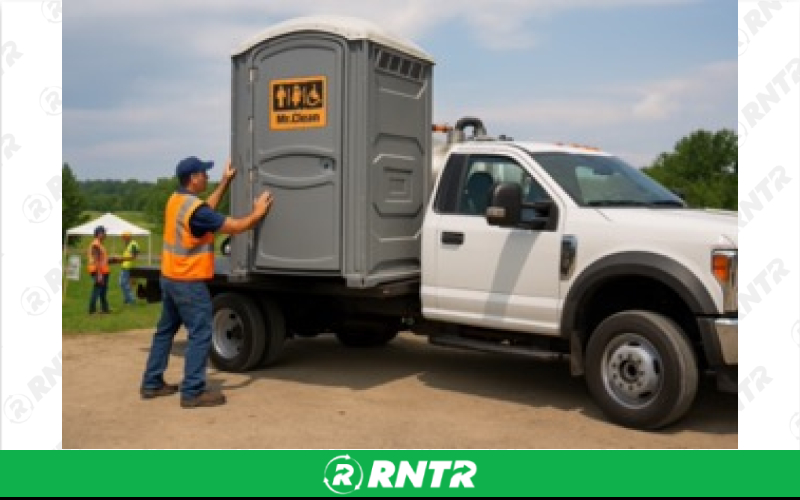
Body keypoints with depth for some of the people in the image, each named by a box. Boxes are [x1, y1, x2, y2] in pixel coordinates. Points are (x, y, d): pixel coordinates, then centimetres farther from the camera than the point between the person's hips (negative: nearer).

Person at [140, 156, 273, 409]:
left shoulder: (176, 200, 6)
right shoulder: (195, 210, -22)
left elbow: (208, 208, 21)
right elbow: (237, 227, -21)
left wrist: (226, 181, 22)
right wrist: (258, 212, -4)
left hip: (169, 278, 10)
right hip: (188, 282, -10)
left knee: (165, 330, 17)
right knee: (200, 334, -4)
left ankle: (152, 384, 24)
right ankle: (193, 392, -3)